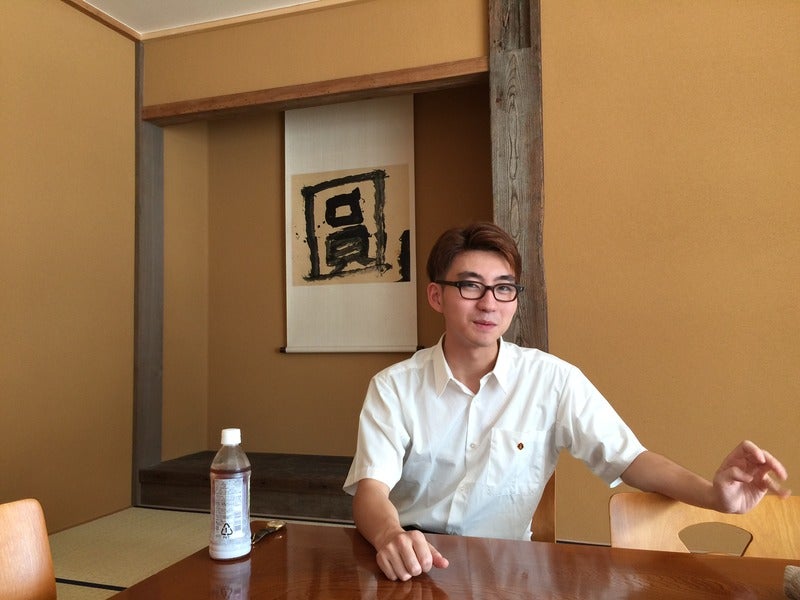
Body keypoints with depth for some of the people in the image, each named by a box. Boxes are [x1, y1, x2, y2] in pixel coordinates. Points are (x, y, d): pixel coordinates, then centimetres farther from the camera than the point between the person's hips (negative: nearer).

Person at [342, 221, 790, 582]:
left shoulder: (553, 380, -3)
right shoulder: (393, 387, -4)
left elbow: (628, 457, -1)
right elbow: (371, 487, -12)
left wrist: (713, 494, -20)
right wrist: (390, 537, -35)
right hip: (411, 565, -1)